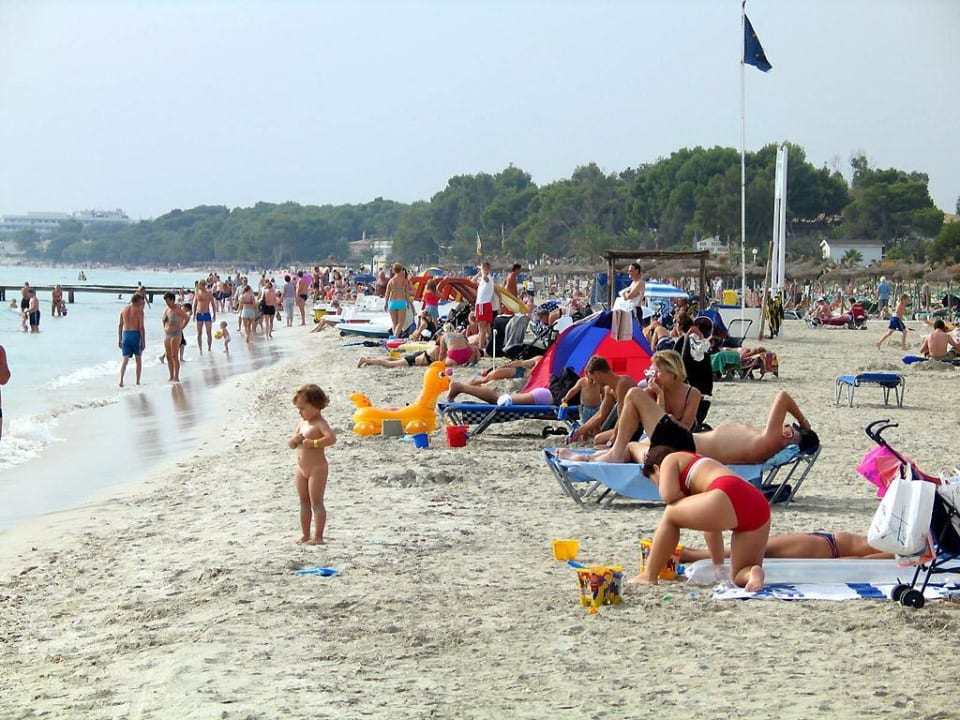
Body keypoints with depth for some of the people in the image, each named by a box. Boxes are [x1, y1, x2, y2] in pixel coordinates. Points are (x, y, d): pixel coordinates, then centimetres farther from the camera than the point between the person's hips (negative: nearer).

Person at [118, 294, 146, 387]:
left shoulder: (124, 310, 7)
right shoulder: (139, 311, -7)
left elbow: (120, 326, 8)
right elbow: (141, 327, -11)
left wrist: (119, 339, 13)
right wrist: (143, 341, -7)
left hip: (125, 335, 3)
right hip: (136, 335, -3)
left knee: (125, 360, 3)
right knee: (138, 360, 12)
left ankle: (121, 380, -14)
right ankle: (138, 382, 14)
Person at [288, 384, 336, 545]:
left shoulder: (319, 423, -14)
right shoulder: (302, 423, 11)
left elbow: (332, 438, -32)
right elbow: (290, 444, 15)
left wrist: (313, 443, -30)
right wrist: (294, 440, -7)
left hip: (317, 468, -9)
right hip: (302, 469, 9)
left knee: (316, 502, -6)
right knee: (304, 502, 13)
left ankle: (318, 536, -3)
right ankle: (305, 535, 21)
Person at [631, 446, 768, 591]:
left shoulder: (670, 459, 20)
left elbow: (668, 495, 0)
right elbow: (711, 522, 43)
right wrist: (718, 567, 45)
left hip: (730, 498, -8)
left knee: (670, 515, 14)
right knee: (740, 575, 18)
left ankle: (649, 577, 12)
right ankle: (754, 573, -17)